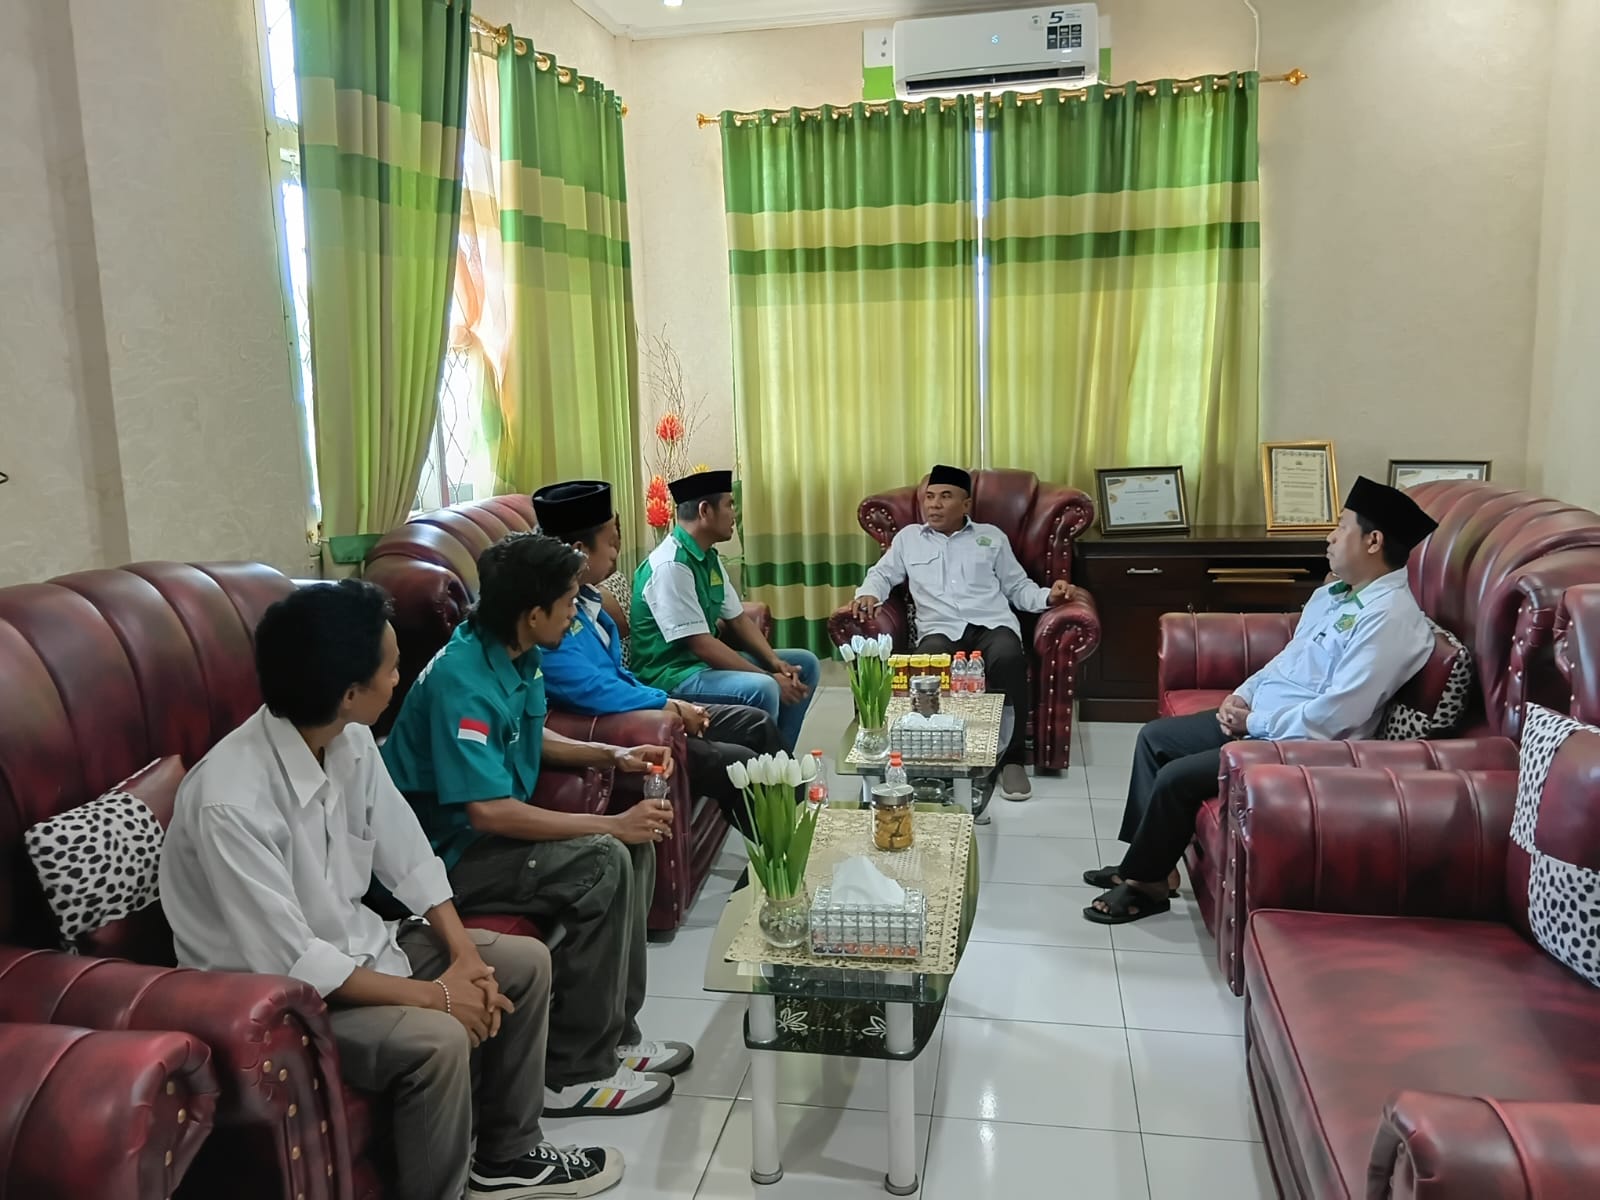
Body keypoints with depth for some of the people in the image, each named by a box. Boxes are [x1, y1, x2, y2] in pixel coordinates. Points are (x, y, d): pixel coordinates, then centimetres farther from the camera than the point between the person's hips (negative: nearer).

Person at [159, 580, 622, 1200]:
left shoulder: (349, 741, -8)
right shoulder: (232, 802, -32)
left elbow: (406, 854, 1)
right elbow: (293, 964, -29)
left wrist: (463, 956, -9)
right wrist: (432, 995, -22)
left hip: (354, 942, 8)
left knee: (525, 962, 4)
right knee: (436, 1040, -29)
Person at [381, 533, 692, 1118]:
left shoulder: (519, 657, 2)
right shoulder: (462, 681, -26)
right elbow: (489, 810, -32)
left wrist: (613, 756, 8)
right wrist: (613, 823, -26)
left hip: (485, 832, 9)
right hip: (440, 854, -9)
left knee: (635, 847, 0)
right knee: (602, 862, -24)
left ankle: (615, 1036, 9)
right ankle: (575, 1072, -12)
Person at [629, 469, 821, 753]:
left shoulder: (709, 557, 7)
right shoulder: (671, 566, -22)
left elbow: (737, 619, 12)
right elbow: (700, 644, -24)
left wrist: (775, 662, -5)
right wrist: (769, 676, -21)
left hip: (707, 659, 10)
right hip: (671, 674, -10)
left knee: (805, 663, 10)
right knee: (761, 689, -32)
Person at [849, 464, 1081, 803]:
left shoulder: (991, 536, 23)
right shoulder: (908, 537, 25)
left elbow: (1018, 587, 22)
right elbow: (881, 574, 26)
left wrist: (1048, 596, 1)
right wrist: (868, 594, 1)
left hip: (993, 625, 0)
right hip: (941, 630, 0)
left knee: (1008, 658, -37)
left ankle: (1012, 758, -26)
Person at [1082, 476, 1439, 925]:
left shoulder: (1390, 617, -22)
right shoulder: (1332, 594, 10)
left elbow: (1337, 715, -28)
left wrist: (1254, 722, -17)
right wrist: (1241, 696, 1)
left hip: (1302, 744, -10)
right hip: (1257, 720, 10)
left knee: (1177, 777, -18)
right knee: (1155, 737, 10)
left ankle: (1147, 882, 4)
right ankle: (1147, 859, 15)